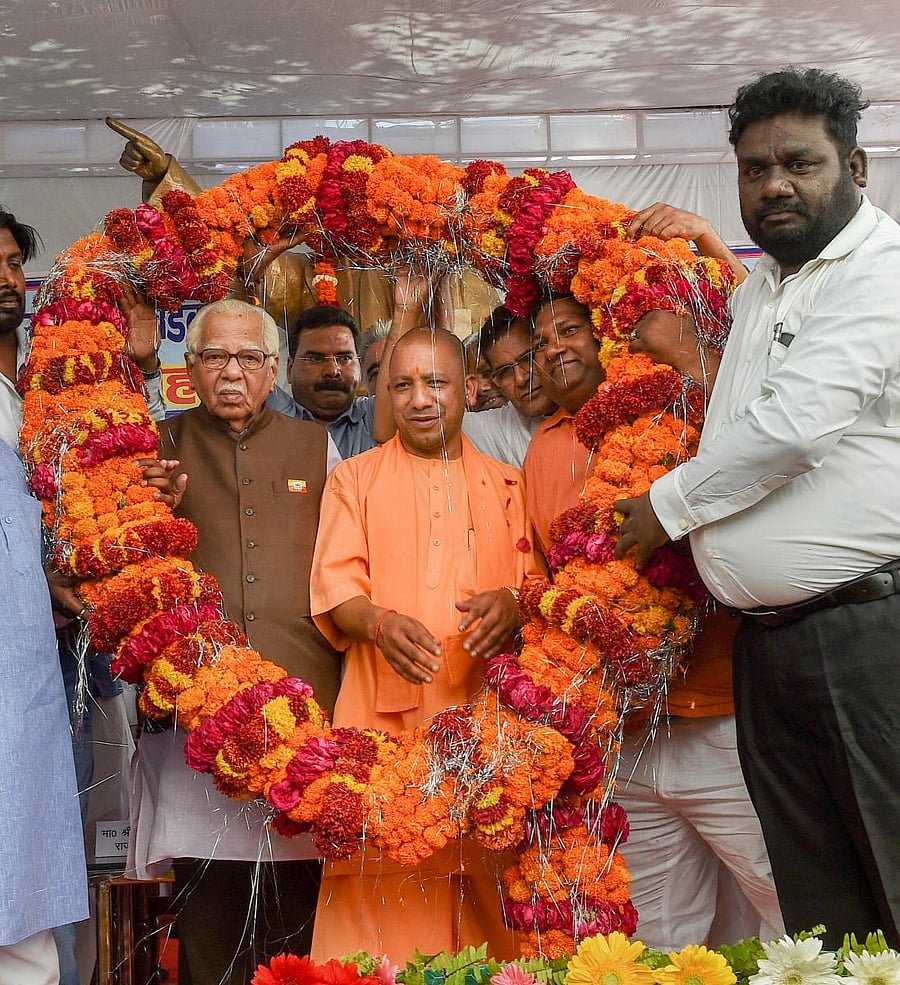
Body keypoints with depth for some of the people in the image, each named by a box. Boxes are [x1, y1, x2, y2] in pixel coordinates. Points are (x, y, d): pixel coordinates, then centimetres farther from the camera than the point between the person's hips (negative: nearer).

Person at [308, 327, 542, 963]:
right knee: (386, 879, -7)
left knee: (484, 874, 0)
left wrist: (512, 603, -12)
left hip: (485, 709, 2)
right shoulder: (353, 480, 12)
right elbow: (335, 583, 1)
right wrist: (379, 622, -19)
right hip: (386, 712, -1)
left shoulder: (506, 485, 17)